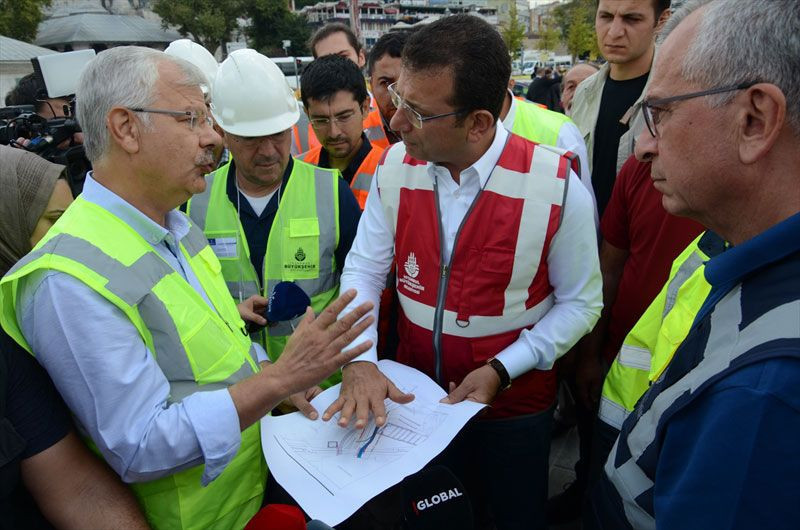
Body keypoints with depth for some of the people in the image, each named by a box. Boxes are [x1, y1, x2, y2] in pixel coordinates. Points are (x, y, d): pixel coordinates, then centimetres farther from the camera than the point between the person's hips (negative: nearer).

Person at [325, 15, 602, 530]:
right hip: (414, 393, 3)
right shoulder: (395, 167, -10)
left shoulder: (557, 186, -20)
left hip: (515, 404, -2)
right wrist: (360, 361, -22)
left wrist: (501, 370, -19)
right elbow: (363, 271, -6)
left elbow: (580, 302, -10)